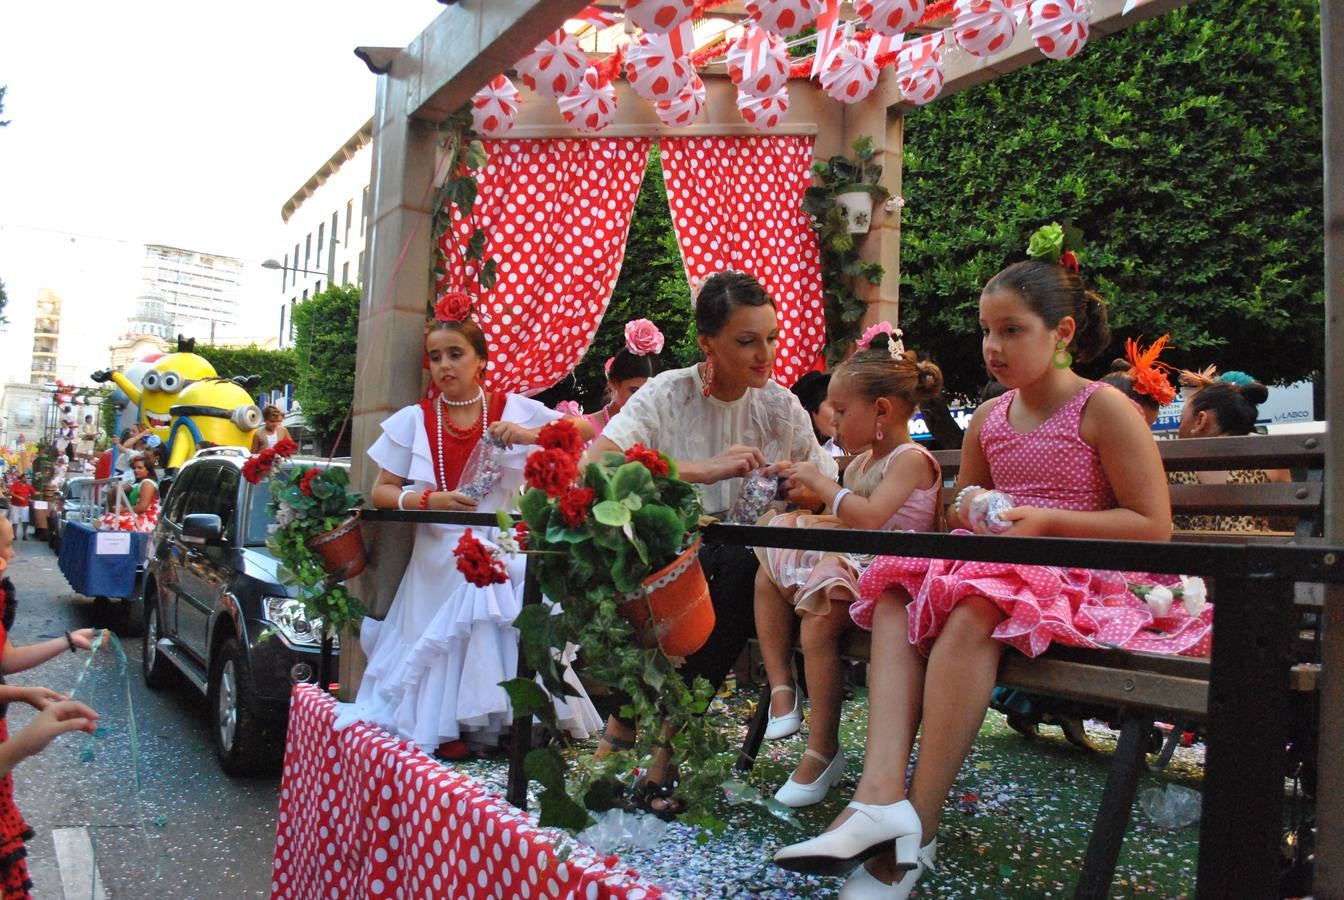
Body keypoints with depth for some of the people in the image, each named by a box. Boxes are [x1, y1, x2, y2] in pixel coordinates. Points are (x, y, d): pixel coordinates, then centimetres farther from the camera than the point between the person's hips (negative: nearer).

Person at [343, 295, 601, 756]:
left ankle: (509, 721, 4)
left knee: (498, 639, -15)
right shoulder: (414, 420, 5)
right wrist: (429, 500, -16)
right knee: (442, 644, -10)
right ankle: (444, 730, 10)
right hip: (440, 559, 1)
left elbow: (586, 430, -3)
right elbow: (382, 492, 4)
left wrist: (528, 435, -19)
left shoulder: (514, 409, 2)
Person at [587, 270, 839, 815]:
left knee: (741, 565, -31)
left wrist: (807, 492, -17)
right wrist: (703, 471, -30)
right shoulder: (668, 394, -6)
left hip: (744, 565, 3)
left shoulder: (780, 406, 4)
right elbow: (595, 466, -23)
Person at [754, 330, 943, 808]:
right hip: (849, 561, 10)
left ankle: (823, 750, -19)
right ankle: (782, 690, -3)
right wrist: (805, 517, 9)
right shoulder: (859, 463, 18)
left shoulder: (911, 459, -10)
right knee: (767, 574, -2)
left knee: (818, 619, -30)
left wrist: (818, 480, -16)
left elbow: (870, 516, -25)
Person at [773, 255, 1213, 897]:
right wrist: (971, 511, 1)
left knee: (973, 609, -35)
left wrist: (1045, 519, -17)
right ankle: (880, 796, -35)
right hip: (995, 563, 7)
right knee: (895, 599, -19)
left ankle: (918, 829, -30)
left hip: (1079, 583, -7)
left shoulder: (1104, 409, -4)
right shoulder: (988, 418, 14)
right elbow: (961, 509, 27)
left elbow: (1154, 525, -7)